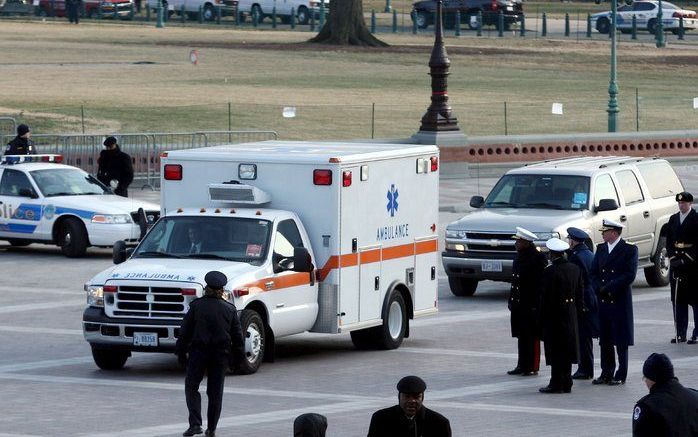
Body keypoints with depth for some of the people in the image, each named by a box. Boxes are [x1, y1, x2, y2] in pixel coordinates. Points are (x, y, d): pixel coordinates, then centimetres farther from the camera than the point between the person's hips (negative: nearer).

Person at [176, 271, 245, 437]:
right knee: (215, 391, 10)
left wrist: (181, 353, 5)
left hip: (199, 353, -2)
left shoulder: (196, 306, -4)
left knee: (191, 387, 8)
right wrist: (237, 357, 14)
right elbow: (237, 336, 5)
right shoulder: (229, 309, 2)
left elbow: (185, 331, -3)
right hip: (221, 354, 2)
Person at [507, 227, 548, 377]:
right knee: (521, 336, 12)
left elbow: (541, 282, -14)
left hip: (531, 305, -8)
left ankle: (533, 367, 3)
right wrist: (511, 301, 15)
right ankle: (522, 365, 19)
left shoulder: (538, 258, -13)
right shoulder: (519, 257, 13)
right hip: (518, 305, 8)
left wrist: (535, 305, -17)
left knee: (532, 336, -1)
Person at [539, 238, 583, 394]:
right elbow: (580, 293, 9)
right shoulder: (575, 269, 4)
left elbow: (546, 297, -15)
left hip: (554, 314, -6)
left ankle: (556, 384, 0)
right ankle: (566, 383, 16)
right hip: (571, 315, 7)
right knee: (567, 350, 12)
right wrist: (576, 311, 16)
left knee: (556, 351, -2)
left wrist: (542, 317, -8)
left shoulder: (550, 271, -17)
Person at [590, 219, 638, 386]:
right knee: (605, 339, 8)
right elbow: (593, 272, 12)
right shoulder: (601, 249, 12)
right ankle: (606, 373, 15)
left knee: (621, 340, 0)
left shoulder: (629, 250, -5)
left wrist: (608, 288, -13)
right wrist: (599, 289, -7)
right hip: (603, 300, 6)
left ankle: (621, 375, 5)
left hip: (620, 301, -5)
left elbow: (630, 275, -12)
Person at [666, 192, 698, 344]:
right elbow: (668, 240, 13)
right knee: (678, 299, 6)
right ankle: (680, 333, 11)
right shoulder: (673, 219, 13)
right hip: (676, 262, 6)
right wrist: (672, 257, -1)